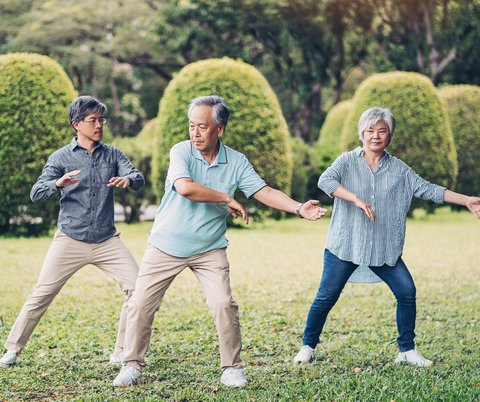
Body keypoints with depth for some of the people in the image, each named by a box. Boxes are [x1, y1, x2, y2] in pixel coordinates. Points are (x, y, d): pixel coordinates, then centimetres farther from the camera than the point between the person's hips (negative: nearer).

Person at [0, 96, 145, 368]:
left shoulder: (113, 154, 8)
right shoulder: (61, 157, 2)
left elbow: (139, 179, -6)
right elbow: (36, 194, -7)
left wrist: (127, 179, -31)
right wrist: (58, 183, -29)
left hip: (107, 240, 2)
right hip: (70, 240, -2)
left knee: (138, 287, -10)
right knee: (41, 294, -3)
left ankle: (122, 353, 2)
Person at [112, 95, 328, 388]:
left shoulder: (237, 162, -4)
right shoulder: (181, 152, -13)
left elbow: (265, 192, -7)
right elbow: (185, 188, -29)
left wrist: (299, 208, -23)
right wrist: (227, 199, -20)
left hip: (209, 249, 1)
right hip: (166, 245, -1)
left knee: (224, 304, -12)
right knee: (141, 304, -1)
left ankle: (232, 368, 6)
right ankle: (133, 366, 16)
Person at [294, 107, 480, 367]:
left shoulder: (398, 169, 7)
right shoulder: (347, 161, -2)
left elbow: (427, 189, 7)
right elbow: (325, 181, -19)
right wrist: (357, 199, -31)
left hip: (385, 248, 3)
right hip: (345, 246, -3)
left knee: (407, 292, -6)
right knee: (326, 297, 0)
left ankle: (407, 350, 10)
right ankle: (308, 346, 19)